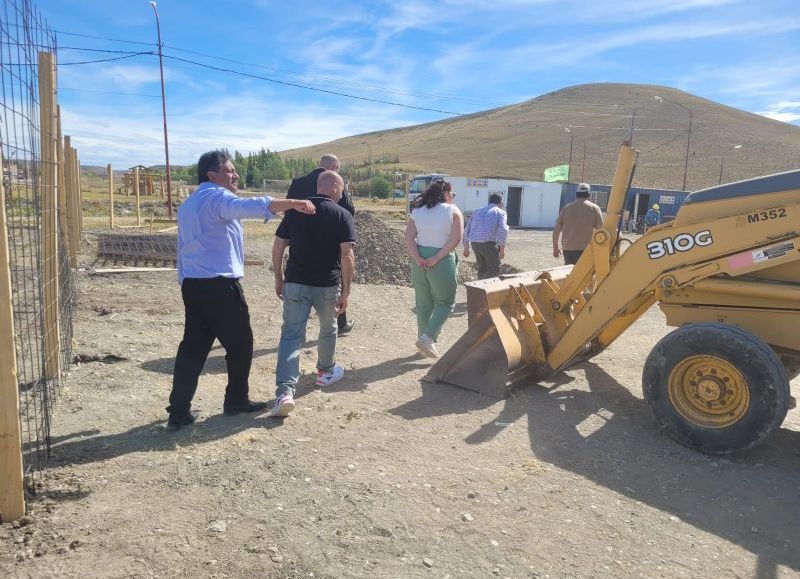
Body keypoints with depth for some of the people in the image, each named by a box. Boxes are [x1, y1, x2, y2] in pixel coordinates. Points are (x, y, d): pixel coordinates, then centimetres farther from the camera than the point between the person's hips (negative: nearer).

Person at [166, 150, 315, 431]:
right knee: (240, 344, 7)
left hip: (192, 285, 9)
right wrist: (294, 203, -36)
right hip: (220, 286, -9)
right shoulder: (216, 197, -9)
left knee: (193, 347, 10)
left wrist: (186, 284, 24)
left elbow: (183, 248, 21)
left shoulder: (187, 205, 20)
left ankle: (179, 411, 9)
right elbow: (250, 206, -30)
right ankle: (236, 400, 20)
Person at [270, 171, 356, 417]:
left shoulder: (294, 211, 5)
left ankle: (285, 391, -14)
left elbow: (278, 247, 4)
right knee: (328, 329, 23)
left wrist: (279, 278, 13)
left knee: (291, 335, 0)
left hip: (295, 283, 2)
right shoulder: (342, 215, -5)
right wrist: (346, 290, -8)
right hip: (327, 285, -1)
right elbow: (347, 255, -13)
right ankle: (326, 372, 43)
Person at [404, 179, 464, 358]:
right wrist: (436, 258, -15)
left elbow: (409, 238, -4)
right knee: (445, 303, 10)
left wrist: (417, 258, -11)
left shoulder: (417, 211, 8)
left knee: (423, 303, 15)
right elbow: (456, 239, -13)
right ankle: (427, 337, -5)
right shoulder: (453, 211, -2)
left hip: (420, 261, 5)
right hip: (443, 262, -4)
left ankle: (425, 340, 24)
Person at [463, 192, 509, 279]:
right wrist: (502, 248, -8)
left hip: (475, 244, 6)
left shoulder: (477, 212, 20)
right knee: (494, 271, 2)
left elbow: (467, 230, 18)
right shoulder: (500, 212, 4)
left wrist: (466, 247, 23)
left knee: (482, 269, 19)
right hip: (489, 244, -5)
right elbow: (503, 230, -13)